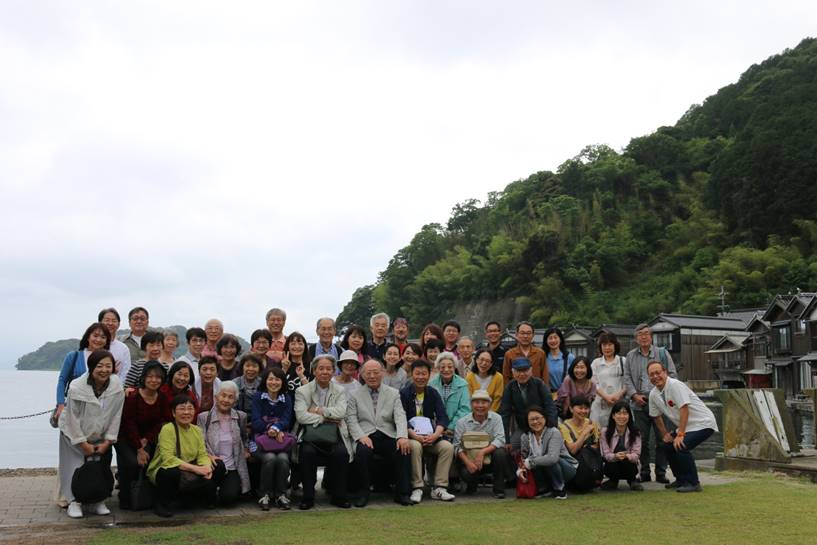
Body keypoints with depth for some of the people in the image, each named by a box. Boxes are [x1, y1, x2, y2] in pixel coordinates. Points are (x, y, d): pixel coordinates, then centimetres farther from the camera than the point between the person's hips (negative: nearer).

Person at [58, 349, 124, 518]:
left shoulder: (117, 388, -16)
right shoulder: (76, 388, -25)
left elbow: (115, 417, -9)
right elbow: (73, 419, -17)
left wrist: (107, 442, -10)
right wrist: (84, 444, -14)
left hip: (100, 437, 3)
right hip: (75, 435, -2)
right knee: (76, 467, -7)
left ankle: (98, 501, 12)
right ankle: (74, 502, 6)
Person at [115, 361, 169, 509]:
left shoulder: (162, 398, -3)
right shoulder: (132, 396, -17)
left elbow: (161, 423, 0)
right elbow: (129, 424, -16)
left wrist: (146, 440, -12)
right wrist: (139, 448, -17)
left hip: (147, 439, 4)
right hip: (125, 438, -4)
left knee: (148, 461, -18)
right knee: (132, 462, -24)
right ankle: (124, 499, -4)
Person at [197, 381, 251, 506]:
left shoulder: (241, 417, 9)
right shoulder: (204, 417, 1)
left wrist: (245, 450, 10)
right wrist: (208, 456, -23)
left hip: (232, 467, 1)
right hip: (214, 463, -1)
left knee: (229, 497, -23)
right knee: (219, 465, -37)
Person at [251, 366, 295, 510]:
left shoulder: (286, 398, 10)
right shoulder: (258, 397, 4)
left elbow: (286, 420, -4)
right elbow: (256, 422, -6)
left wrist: (276, 428, -25)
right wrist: (270, 430, -22)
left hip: (281, 441, 2)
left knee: (283, 458, -29)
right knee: (270, 457, -31)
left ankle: (281, 494, -13)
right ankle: (264, 495, -14)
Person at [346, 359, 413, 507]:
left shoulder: (394, 393, 14)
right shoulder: (354, 395, 12)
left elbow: (400, 417, 1)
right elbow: (352, 421, 3)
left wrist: (402, 437, -18)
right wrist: (362, 436, -16)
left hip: (388, 436, 1)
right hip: (366, 436, -1)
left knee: (405, 450, -29)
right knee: (362, 451, -35)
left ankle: (402, 493, -13)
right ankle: (364, 492, -13)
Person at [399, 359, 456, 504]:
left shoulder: (433, 393, 9)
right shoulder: (404, 394, -2)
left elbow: (442, 416, -1)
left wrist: (436, 434, -20)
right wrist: (415, 436, -25)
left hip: (430, 437, 4)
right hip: (410, 436, -3)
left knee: (448, 447, -22)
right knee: (415, 446, -35)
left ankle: (439, 488, -17)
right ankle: (416, 488, -26)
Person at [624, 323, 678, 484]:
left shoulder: (662, 353, 7)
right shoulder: (631, 356, 12)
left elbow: (672, 375, 4)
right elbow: (627, 378, 9)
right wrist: (634, 395, -5)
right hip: (639, 404, 2)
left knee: (661, 439, 0)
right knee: (642, 440, 5)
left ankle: (661, 473, 8)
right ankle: (644, 473, 13)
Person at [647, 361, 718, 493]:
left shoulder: (675, 385, -22)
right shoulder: (653, 394, 2)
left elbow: (684, 409, -27)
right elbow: (657, 416, 17)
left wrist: (680, 434, -27)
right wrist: (665, 434, 12)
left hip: (702, 423, -9)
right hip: (686, 426, 9)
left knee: (680, 446, -24)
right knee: (667, 446, 5)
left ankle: (693, 483, -11)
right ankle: (681, 479, 20)